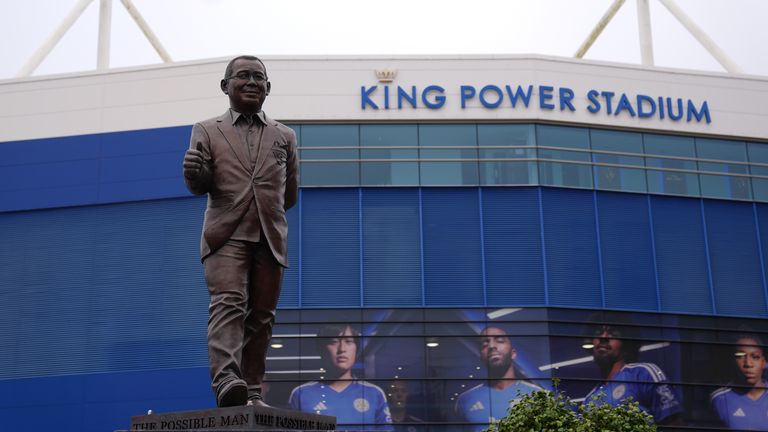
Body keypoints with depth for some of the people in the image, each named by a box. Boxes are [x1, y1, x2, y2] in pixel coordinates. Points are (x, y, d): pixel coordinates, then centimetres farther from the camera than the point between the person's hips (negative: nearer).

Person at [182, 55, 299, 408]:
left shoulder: (285, 136, 17)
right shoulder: (207, 131, 11)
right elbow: (199, 187, 0)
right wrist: (195, 173, -22)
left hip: (270, 239, 3)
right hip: (226, 235, -3)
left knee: (261, 316, 2)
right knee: (228, 303, -19)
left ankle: (252, 393, 5)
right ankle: (226, 380, -33)